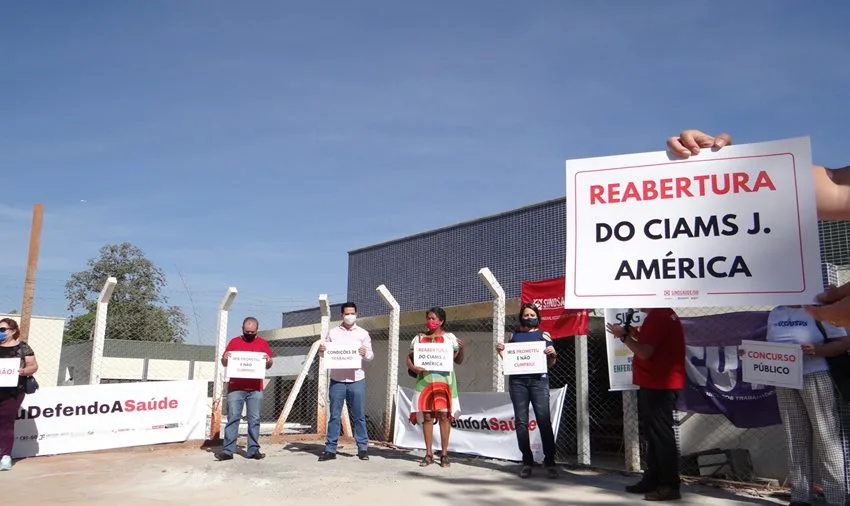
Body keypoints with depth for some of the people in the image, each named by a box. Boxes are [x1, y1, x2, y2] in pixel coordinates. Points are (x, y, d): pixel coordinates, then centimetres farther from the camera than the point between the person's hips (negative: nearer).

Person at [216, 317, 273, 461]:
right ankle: (227, 450, 0)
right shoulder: (234, 342, 9)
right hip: (235, 388, -1)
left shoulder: (263, 343, 10)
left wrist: (268, 361, -10)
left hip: (255, 389, 1)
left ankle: (253, 450, 8)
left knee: (254, 419, 3)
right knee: (233, 418, -2)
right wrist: (225, 359, -11)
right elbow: (225, 363, 11)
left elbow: (268, 366, 12)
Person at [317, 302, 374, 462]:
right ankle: (330, 449, 11)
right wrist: (321, 351, -8)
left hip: (357, 380, 0)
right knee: (334, 416, 4)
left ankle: (363, 448, 12)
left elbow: (371, 355, 6)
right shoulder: (333, 332, 9)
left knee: (359, 416, 4)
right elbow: (325, 353, 14)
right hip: (336, 380, 1)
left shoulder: (363, 333, 7)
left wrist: (365, 353, -16)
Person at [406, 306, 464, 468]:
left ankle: (444, 453, 5)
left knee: (444, 415, -3)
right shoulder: (419, 338, 11)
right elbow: (409, 358, 10)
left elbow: (458, 360, 6)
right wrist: (413, 368, -11)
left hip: (444, 380, -2)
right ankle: (428, 454, 10)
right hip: (425, 380, 2)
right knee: (427, 416, 2)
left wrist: (461, 349, -14)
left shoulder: (449, 337, 5)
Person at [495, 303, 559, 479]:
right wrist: (501, 352, 1)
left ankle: (550, 461, -7)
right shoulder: (514, 335, 17)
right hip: (517, 381, 2)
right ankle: (527, 461, 6)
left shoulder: (544, 335, 12)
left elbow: (550, 363, 11)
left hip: (538, 380, -2)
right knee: (521, 421, 0)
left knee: (544, 420, -11)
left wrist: (553, 354, -9)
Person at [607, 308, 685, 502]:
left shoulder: (656, 317, -18)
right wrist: (636, 334, 8)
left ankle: (670, 486, 0)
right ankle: (653, 480, 24)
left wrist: (624, 336, -11)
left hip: (658, 385, -11)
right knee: (653, 434, 16)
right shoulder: (664, 314, 15)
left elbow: (645, 352, -22)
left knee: (661, 434, -5)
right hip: (658, 384, 11)